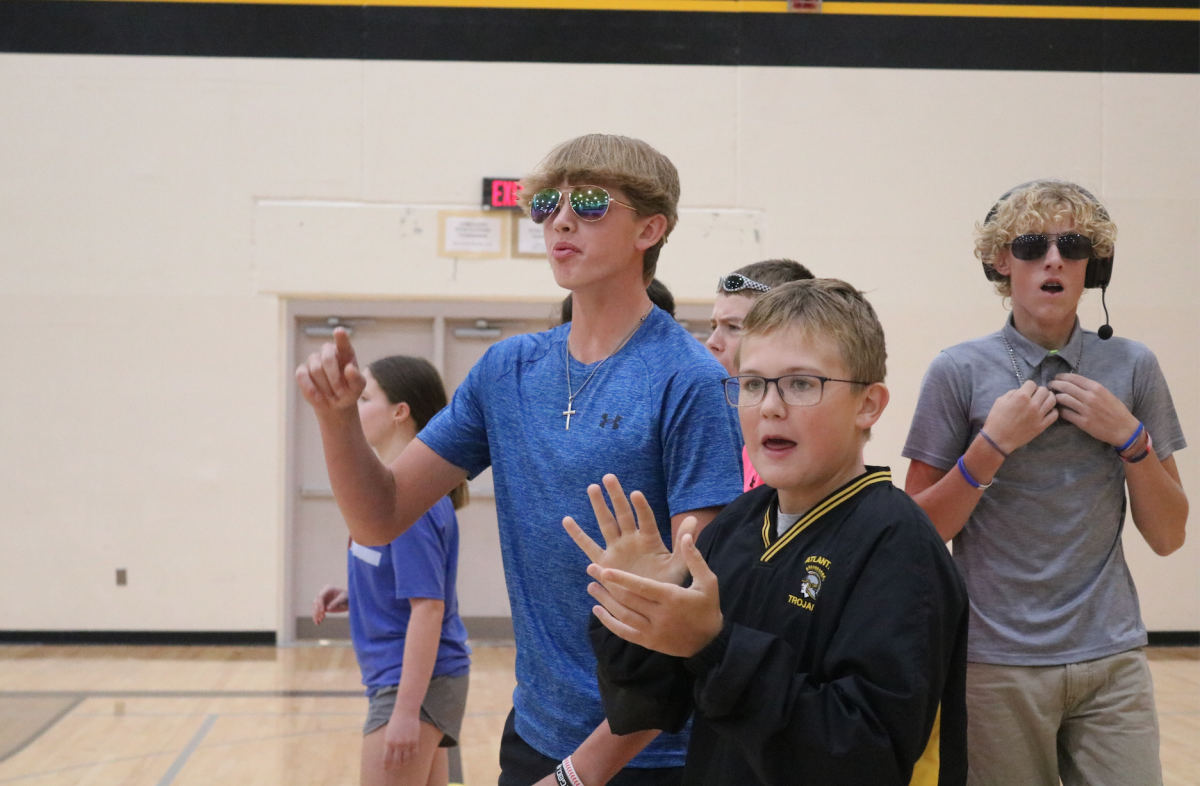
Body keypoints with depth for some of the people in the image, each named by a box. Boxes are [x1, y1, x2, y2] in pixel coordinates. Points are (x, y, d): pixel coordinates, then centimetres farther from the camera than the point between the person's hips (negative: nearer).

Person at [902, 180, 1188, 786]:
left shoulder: (1132, 368, 3)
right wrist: (994, 444, -14)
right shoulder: (959, 372, -4)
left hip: (1111, 655, 2)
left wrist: (1129, 435, -8)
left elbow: (1168, 536, 6)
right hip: (997, 661, -2)